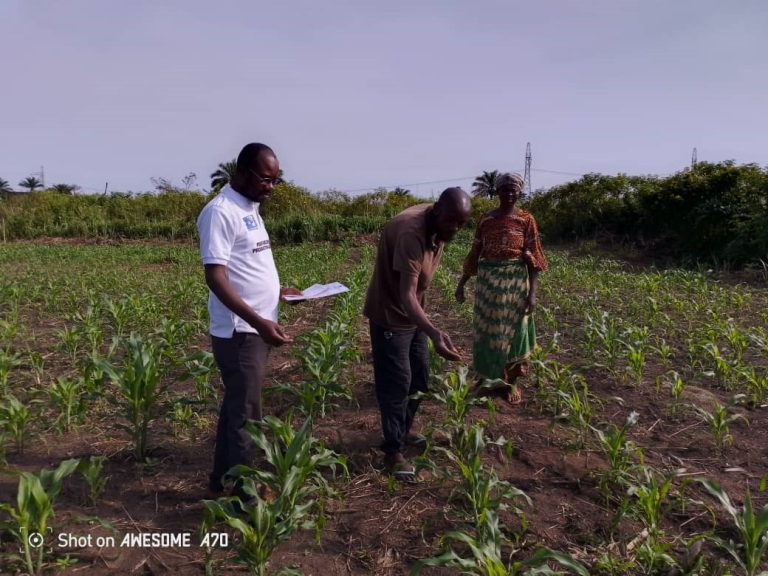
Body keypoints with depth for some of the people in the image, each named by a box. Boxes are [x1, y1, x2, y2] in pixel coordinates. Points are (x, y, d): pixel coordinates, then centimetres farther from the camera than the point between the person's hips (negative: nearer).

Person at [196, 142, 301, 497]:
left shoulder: (250, 210, 13)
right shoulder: (220, 212, -16)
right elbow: (216, 277, -23)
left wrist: (277, 291, 9)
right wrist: (259, 321, -30)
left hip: (255, 330, 10)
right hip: (238, 332, -10)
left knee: (237, 408, 18)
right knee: (245, 414, -1)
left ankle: (223, 481, 31)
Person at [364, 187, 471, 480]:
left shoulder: (438, 226, -5)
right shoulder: (411, 232, -33)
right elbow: (406, 294, -39)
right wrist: (435, 333, -52)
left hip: (413, 312, 9)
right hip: (390, 313, -9)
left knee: (419, 375, 17)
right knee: (397, 382, -3)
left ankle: (403, 431, 34)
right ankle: (393, 451, 11)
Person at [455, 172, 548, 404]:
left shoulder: (526, 220, -3)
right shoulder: (485, 219, 5)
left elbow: (533, 259, -6)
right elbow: (474, 254, 9)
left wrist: (533, 292, -12)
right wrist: (461, 283, 7)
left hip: (515, 281, -2)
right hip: (488, 281, 3)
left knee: (513, 330, 6)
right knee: (489, 330, 9)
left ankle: (511, 382, 20)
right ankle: (489, 377, 25)